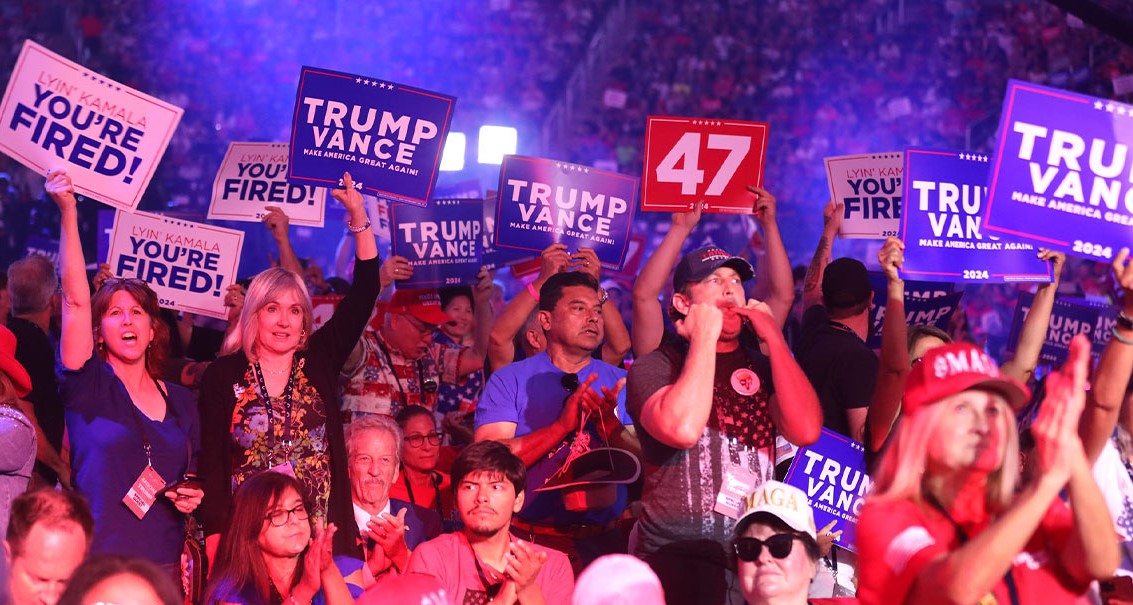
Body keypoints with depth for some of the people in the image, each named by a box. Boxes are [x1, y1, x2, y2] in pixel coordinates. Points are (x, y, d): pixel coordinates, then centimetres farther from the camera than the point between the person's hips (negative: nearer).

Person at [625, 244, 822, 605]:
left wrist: (774, 337, -2)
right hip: (676, 556, -3)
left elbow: (806, 431, -6)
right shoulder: (655, 367, 2)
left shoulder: (764, 368, 14)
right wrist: (704, 338, -11)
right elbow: (683, 430, -21)